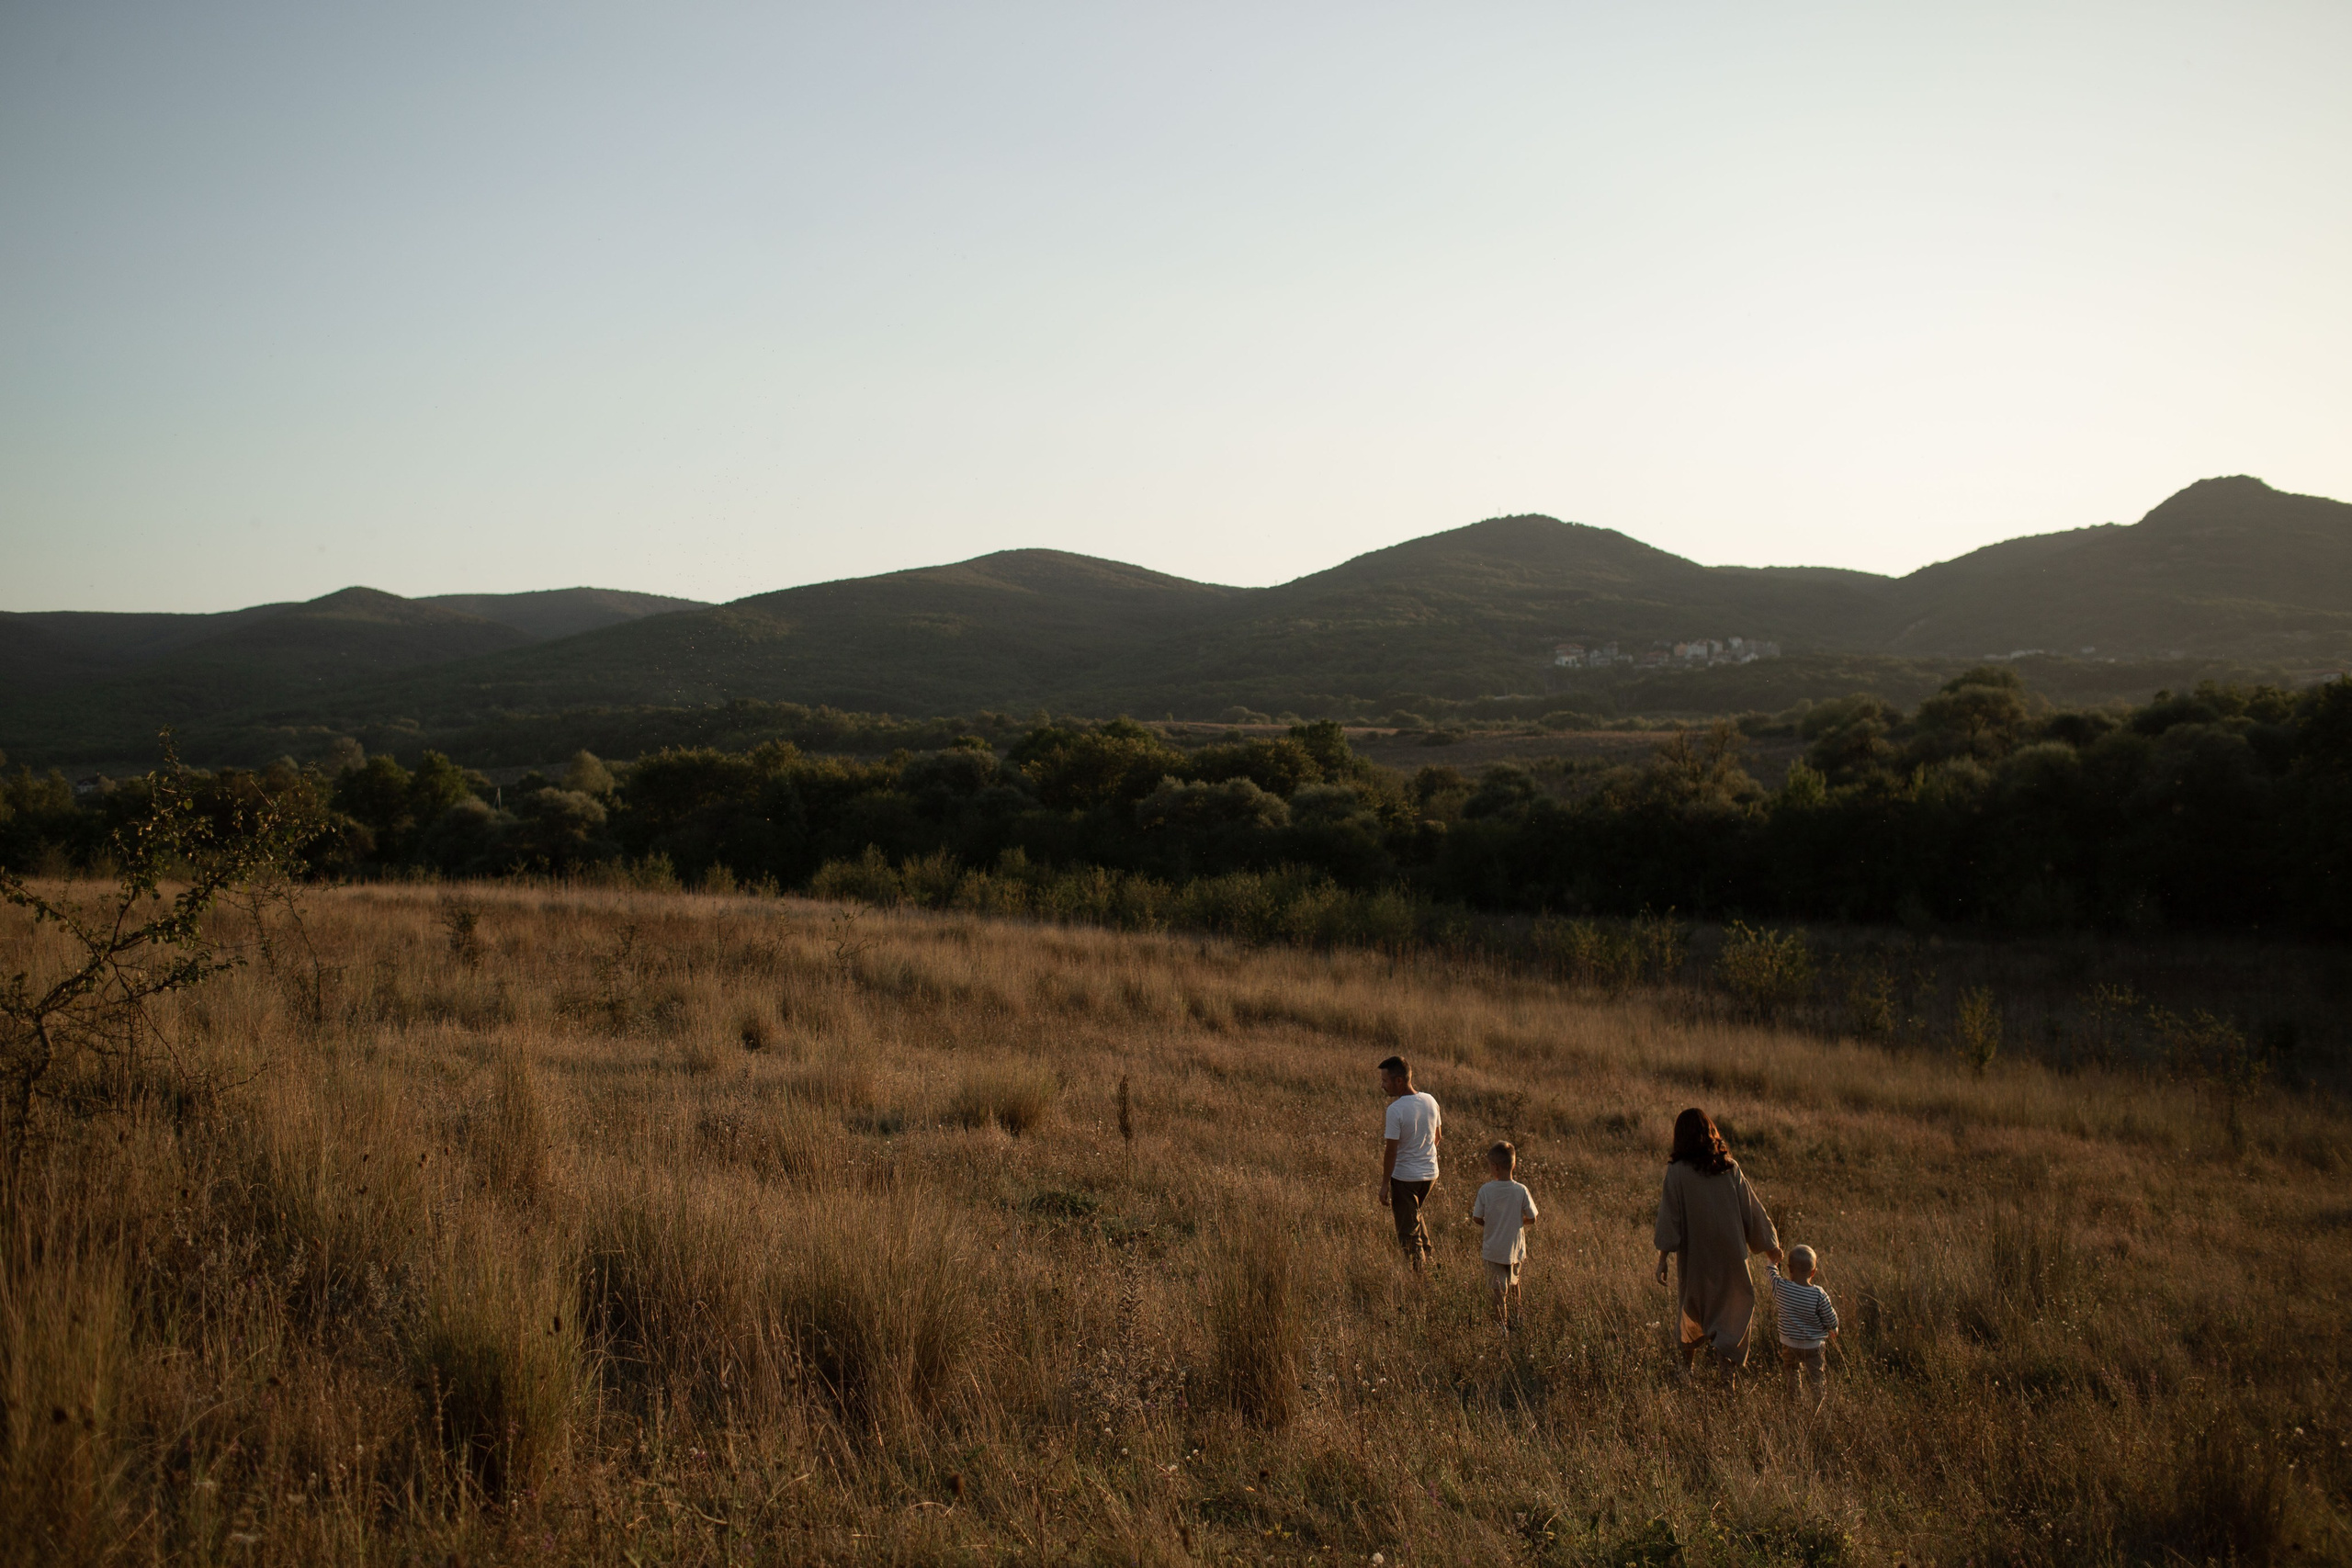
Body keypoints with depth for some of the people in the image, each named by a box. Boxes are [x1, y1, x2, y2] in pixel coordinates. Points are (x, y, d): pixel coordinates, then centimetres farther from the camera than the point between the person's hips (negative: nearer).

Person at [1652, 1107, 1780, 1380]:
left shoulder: (1677, 1171, -10)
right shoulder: (1730, 1167, -3)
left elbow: (1669, 1217, -12)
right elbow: (1751, 1209, 2)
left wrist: (1662, 1258, -9)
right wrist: (1770, 1245, 13)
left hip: (1694, 1254, -1)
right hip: (1730, 1251, 1)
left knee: (1693, 1306, 17)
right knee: (1738, 1300, 18)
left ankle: (1687, 1364, 26)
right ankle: (1724, 1345, -3)